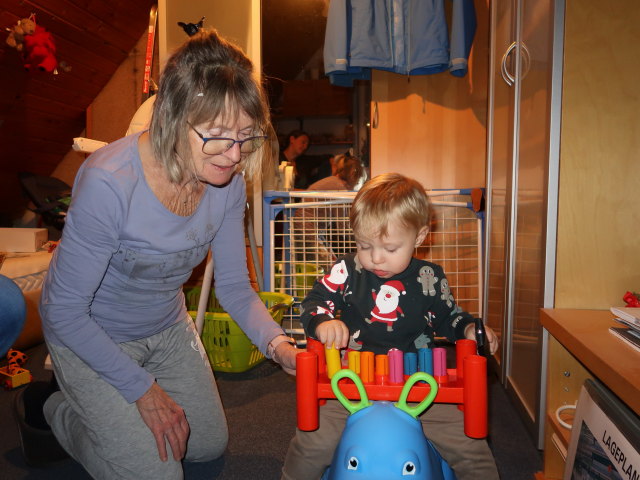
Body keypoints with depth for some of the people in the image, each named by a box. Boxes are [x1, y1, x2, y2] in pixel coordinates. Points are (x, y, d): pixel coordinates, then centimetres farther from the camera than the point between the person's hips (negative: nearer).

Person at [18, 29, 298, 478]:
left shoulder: (228, 180, -19)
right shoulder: (107, 183, -36)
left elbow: (234, 286, -10)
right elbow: (66, 311, -25)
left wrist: (277, 343, -28)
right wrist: (142, 388, -19)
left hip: (167, 326, 6)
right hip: (91, 337, -5)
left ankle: (95, 402, 39)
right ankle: (56, 409, 23)